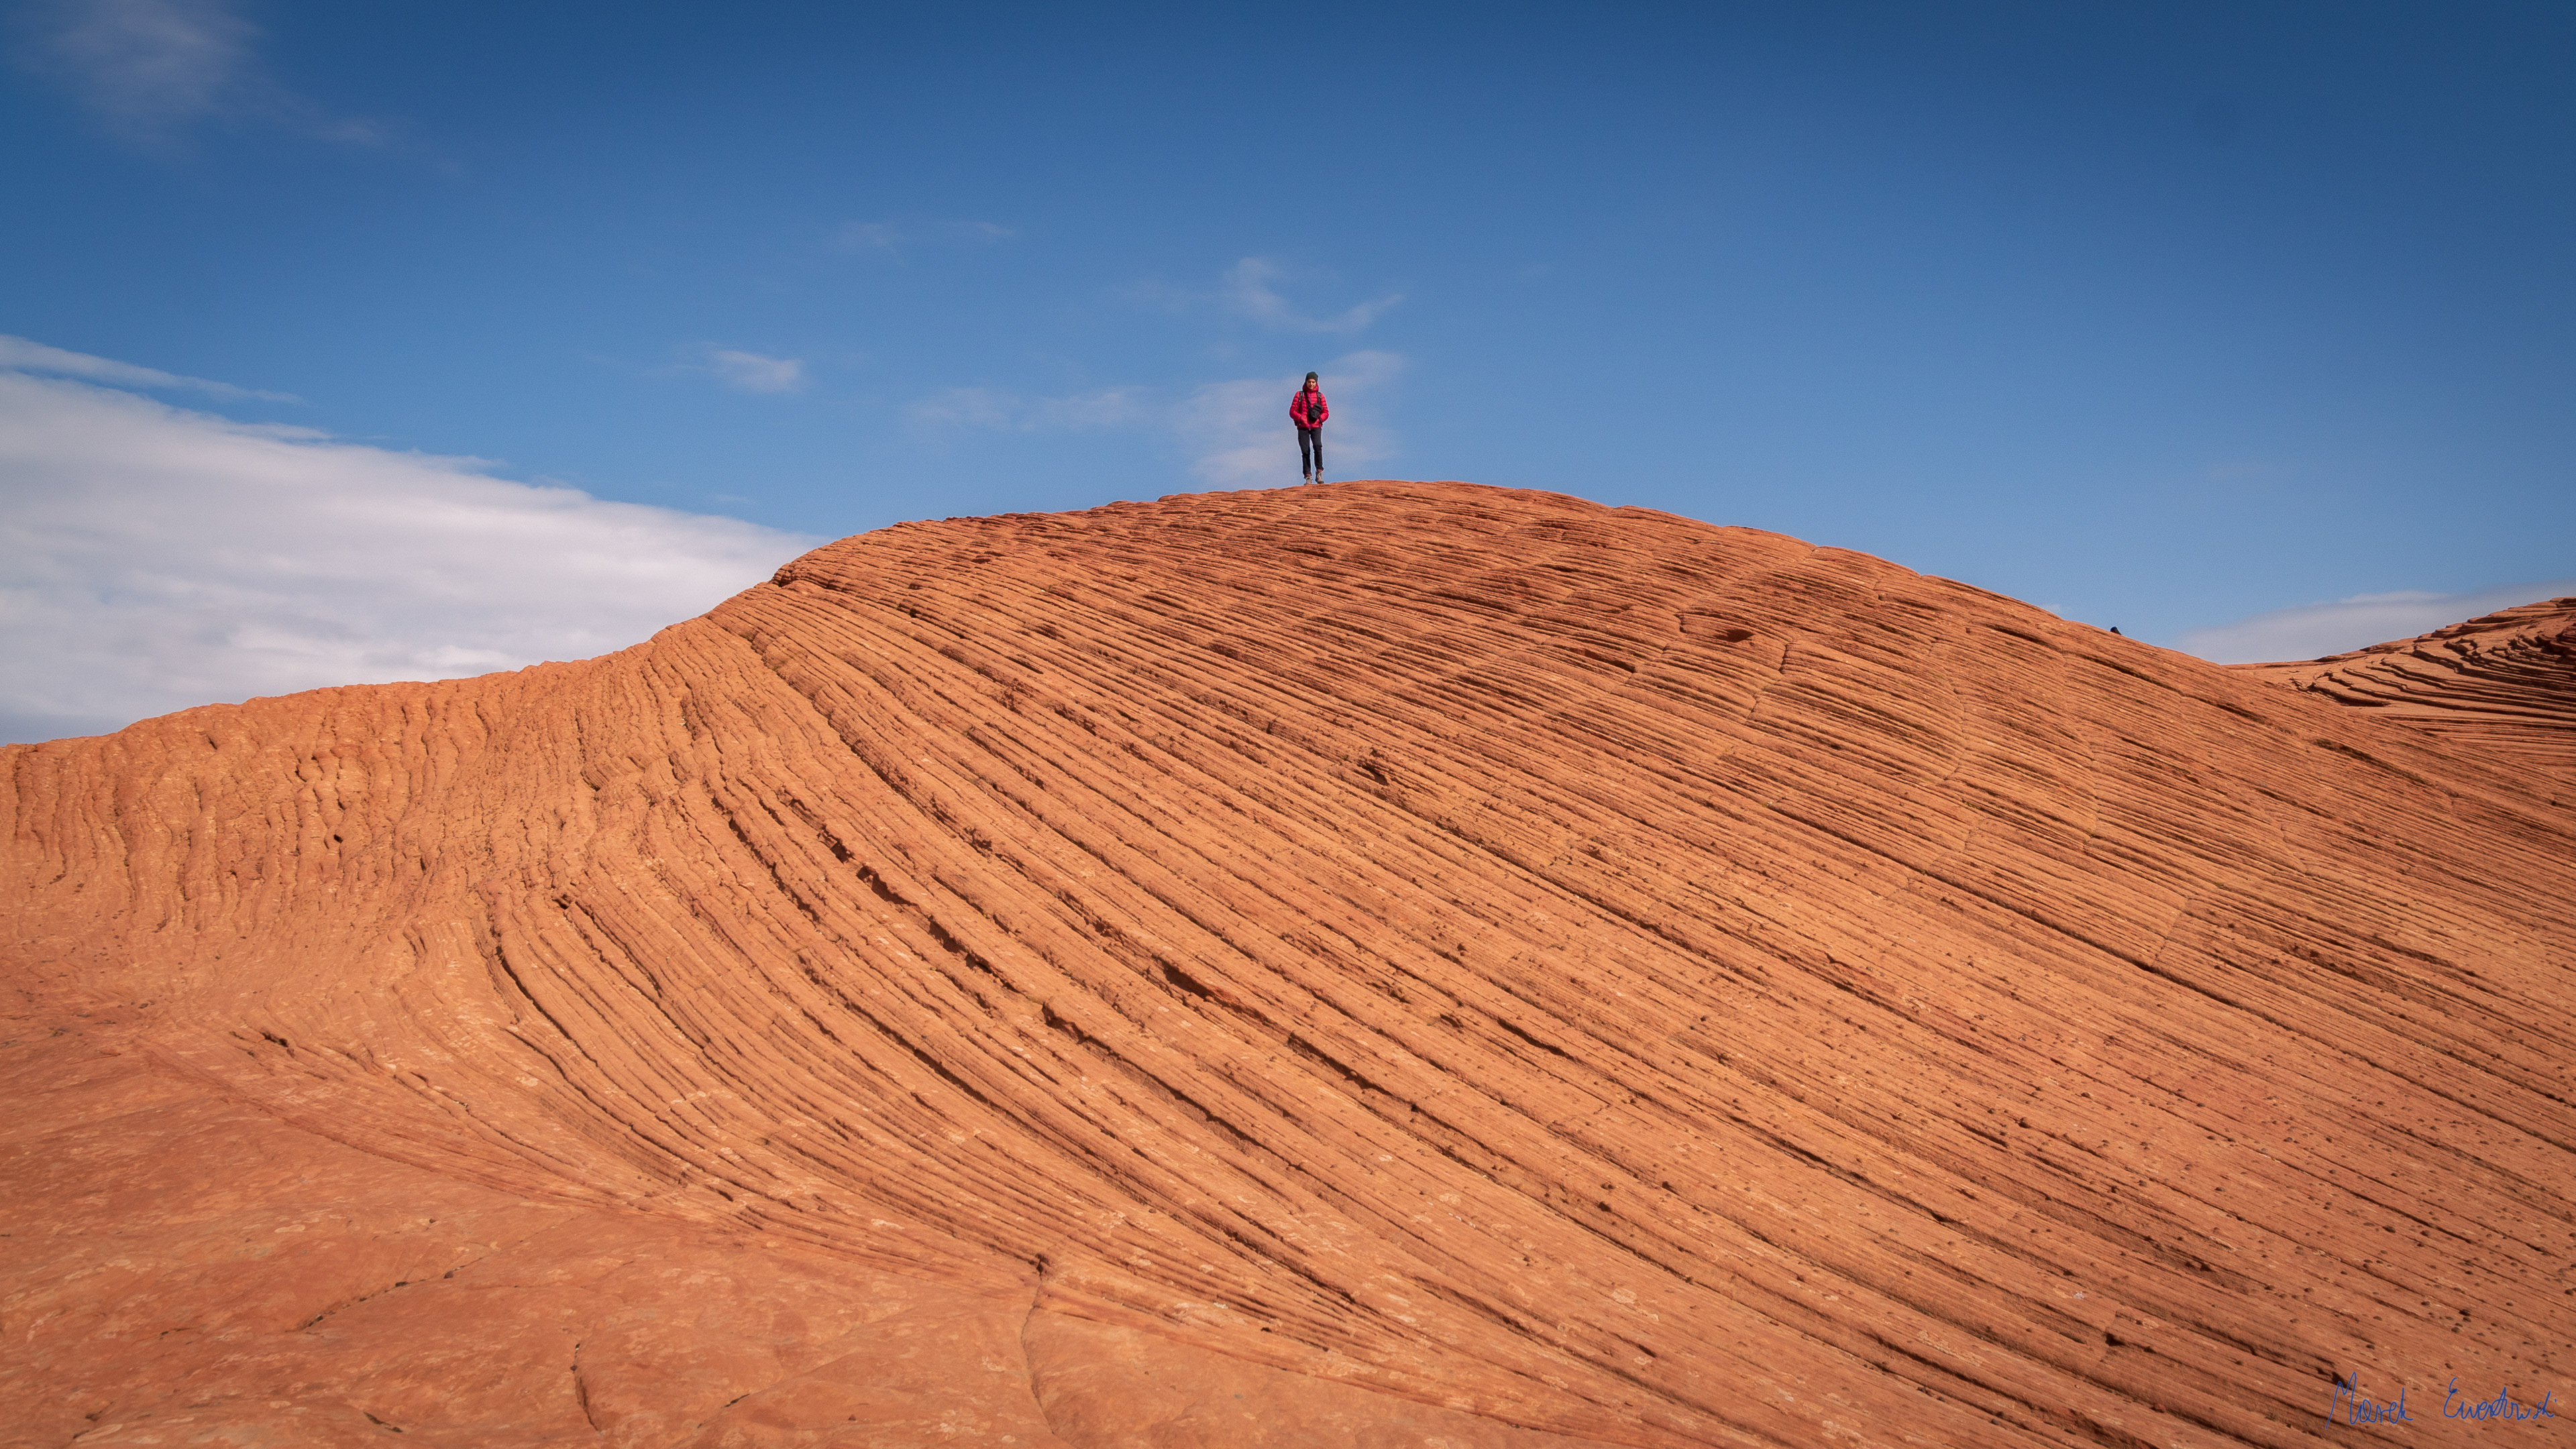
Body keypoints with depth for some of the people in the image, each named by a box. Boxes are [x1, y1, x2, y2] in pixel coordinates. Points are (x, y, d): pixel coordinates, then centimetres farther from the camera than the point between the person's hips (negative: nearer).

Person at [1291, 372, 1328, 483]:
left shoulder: (1320, 396, 11)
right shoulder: (1299, 395, 8)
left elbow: (1326, 412, 11)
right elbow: (1292, 411, 5)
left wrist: (1318, 419, -7)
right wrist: (1301, 418, -11)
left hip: (1316, 427, 0)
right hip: (1303, 427, 1)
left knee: (1317, 446, -23)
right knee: (1305, 451, -4)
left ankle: (1319, 472, -14)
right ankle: (1308, 476, 0)